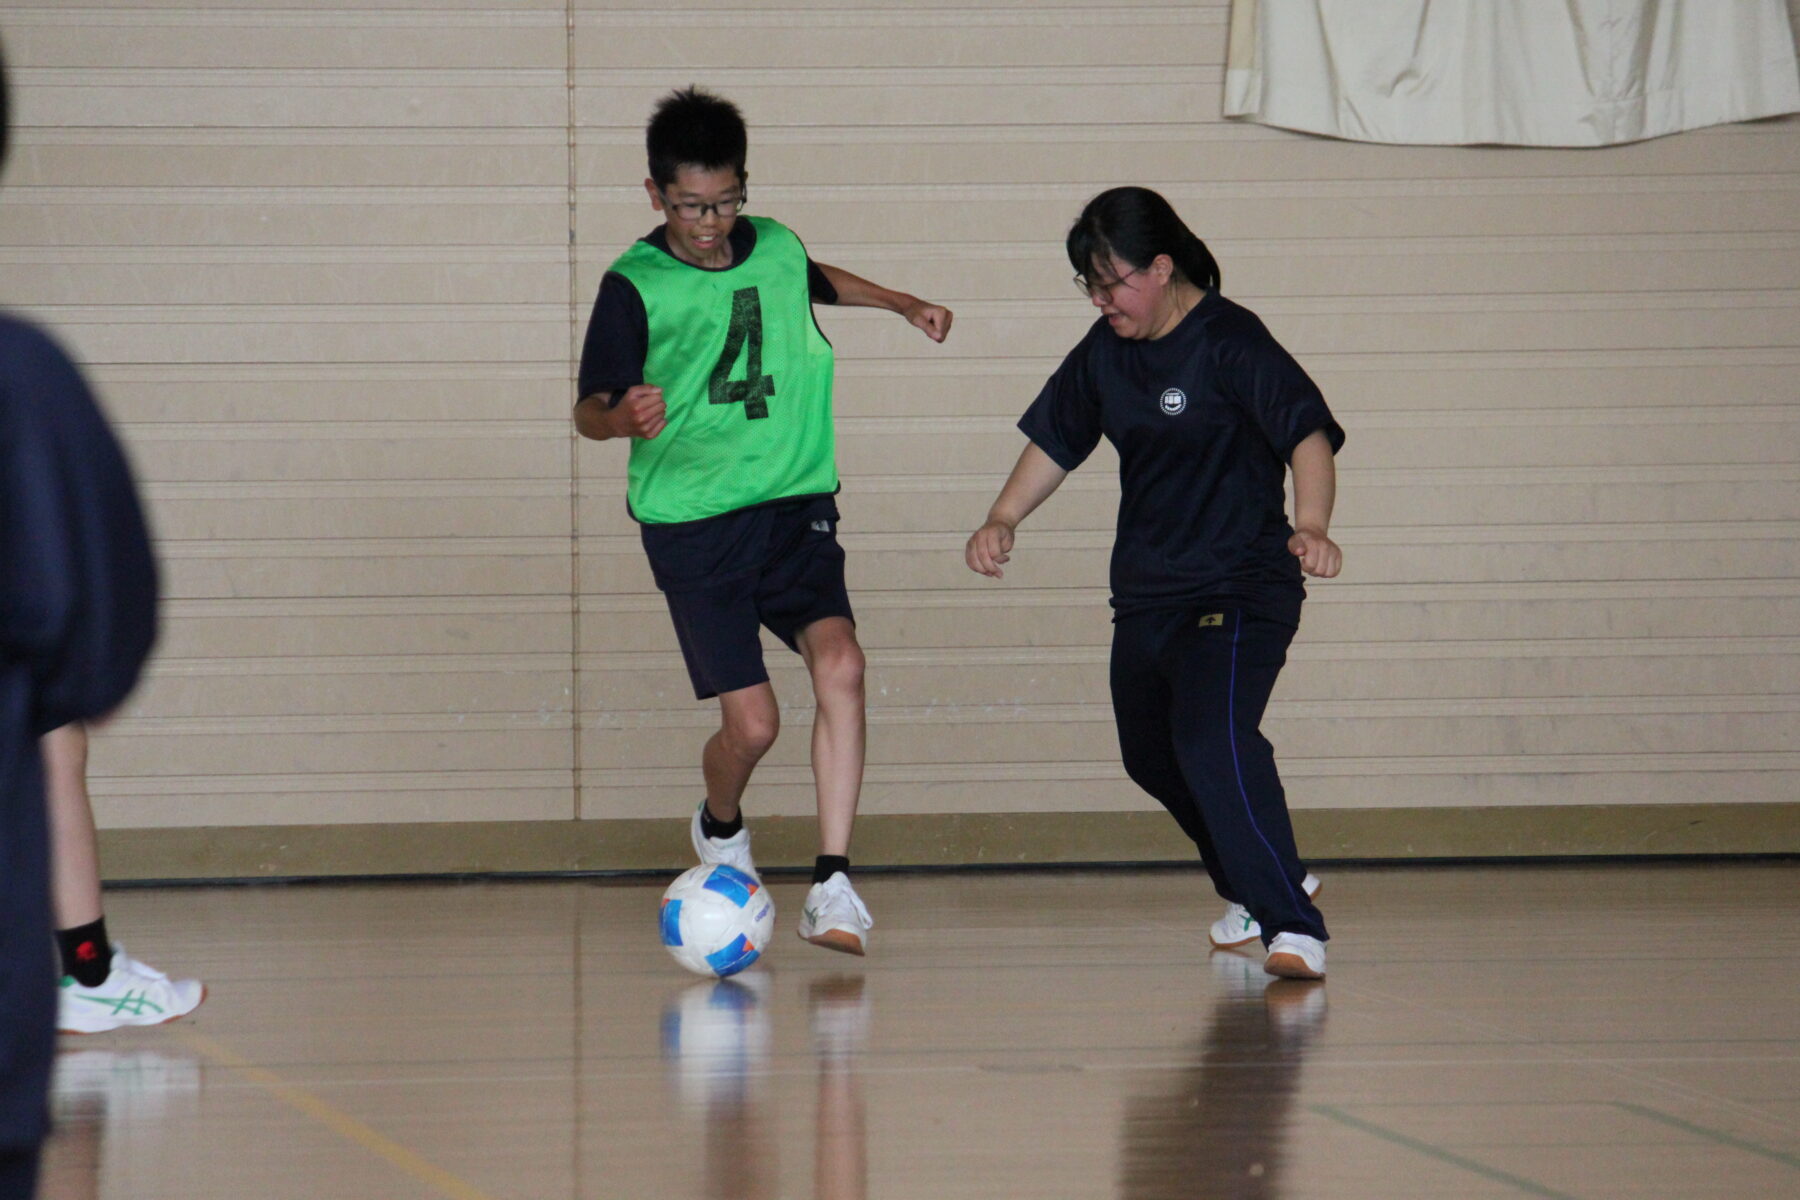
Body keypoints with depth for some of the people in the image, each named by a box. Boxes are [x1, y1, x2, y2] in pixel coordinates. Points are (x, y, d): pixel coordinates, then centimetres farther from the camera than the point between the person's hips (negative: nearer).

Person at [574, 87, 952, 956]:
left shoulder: (776, 248, 4)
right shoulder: (635, 286, -10)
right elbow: (588, 410, -8)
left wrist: (906, 305, 25)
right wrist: (627, 417, -28)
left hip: (794, 502, 3)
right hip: (692, 523, -3)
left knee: (839, 663, -21)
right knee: (751, 723, -8)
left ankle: (832, 885, -20)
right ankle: (720, 832, 28)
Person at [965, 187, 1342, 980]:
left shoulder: (1230, 342, -15)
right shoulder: (1106, 351, 7)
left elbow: (1308, 433, -23)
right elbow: (1056, 441, 18)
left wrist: (1311, 527, -40)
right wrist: (1003, 520, 4)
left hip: (1240, 592, -9)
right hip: (1145, 591, 9)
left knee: (1213, 741, -27)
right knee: (1152, 757, 20)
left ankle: (1292, 926, -26)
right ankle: (1257, 889, 43)